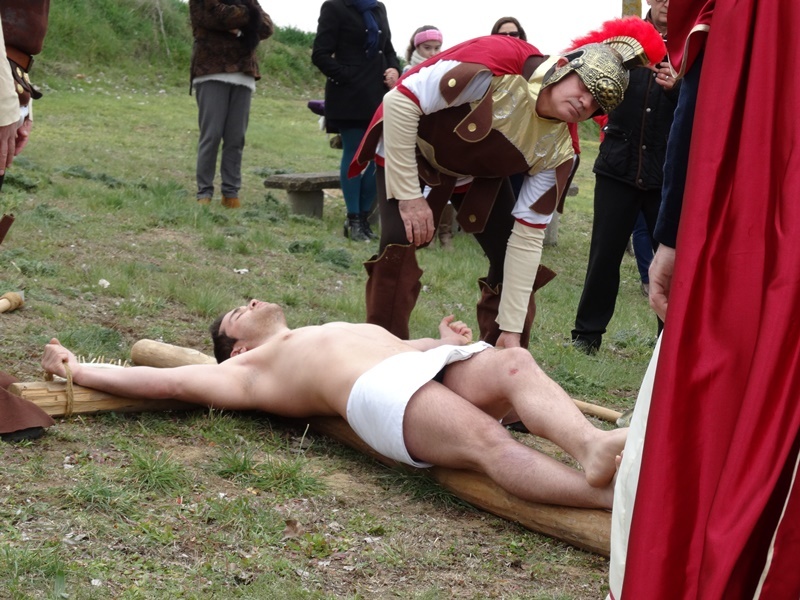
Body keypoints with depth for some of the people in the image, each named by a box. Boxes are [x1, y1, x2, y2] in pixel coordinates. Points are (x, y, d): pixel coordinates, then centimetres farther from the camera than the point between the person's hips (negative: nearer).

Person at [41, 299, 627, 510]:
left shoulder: (336, 332, 43)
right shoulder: (246, 371, 27)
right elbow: (168, 381, 23)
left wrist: (449, 340, 20)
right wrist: (78, 370, 27)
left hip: (436, 362, 6)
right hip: (380, 390, -6)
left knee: (514, 363, -27)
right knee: (488, 440, -32)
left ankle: (591, 448, -51)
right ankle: (603, 495, -52)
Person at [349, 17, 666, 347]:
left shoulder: (558, 148, -21)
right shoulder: (498, 60, -37)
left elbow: (528, 236, -17)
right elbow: (400, 100, -34)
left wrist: (511, 328, -20)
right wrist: (409, 195, -31)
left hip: (475, 174, 5)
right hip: (407, 146, -5)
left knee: (514, 260, -5)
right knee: (399, 245, -24)